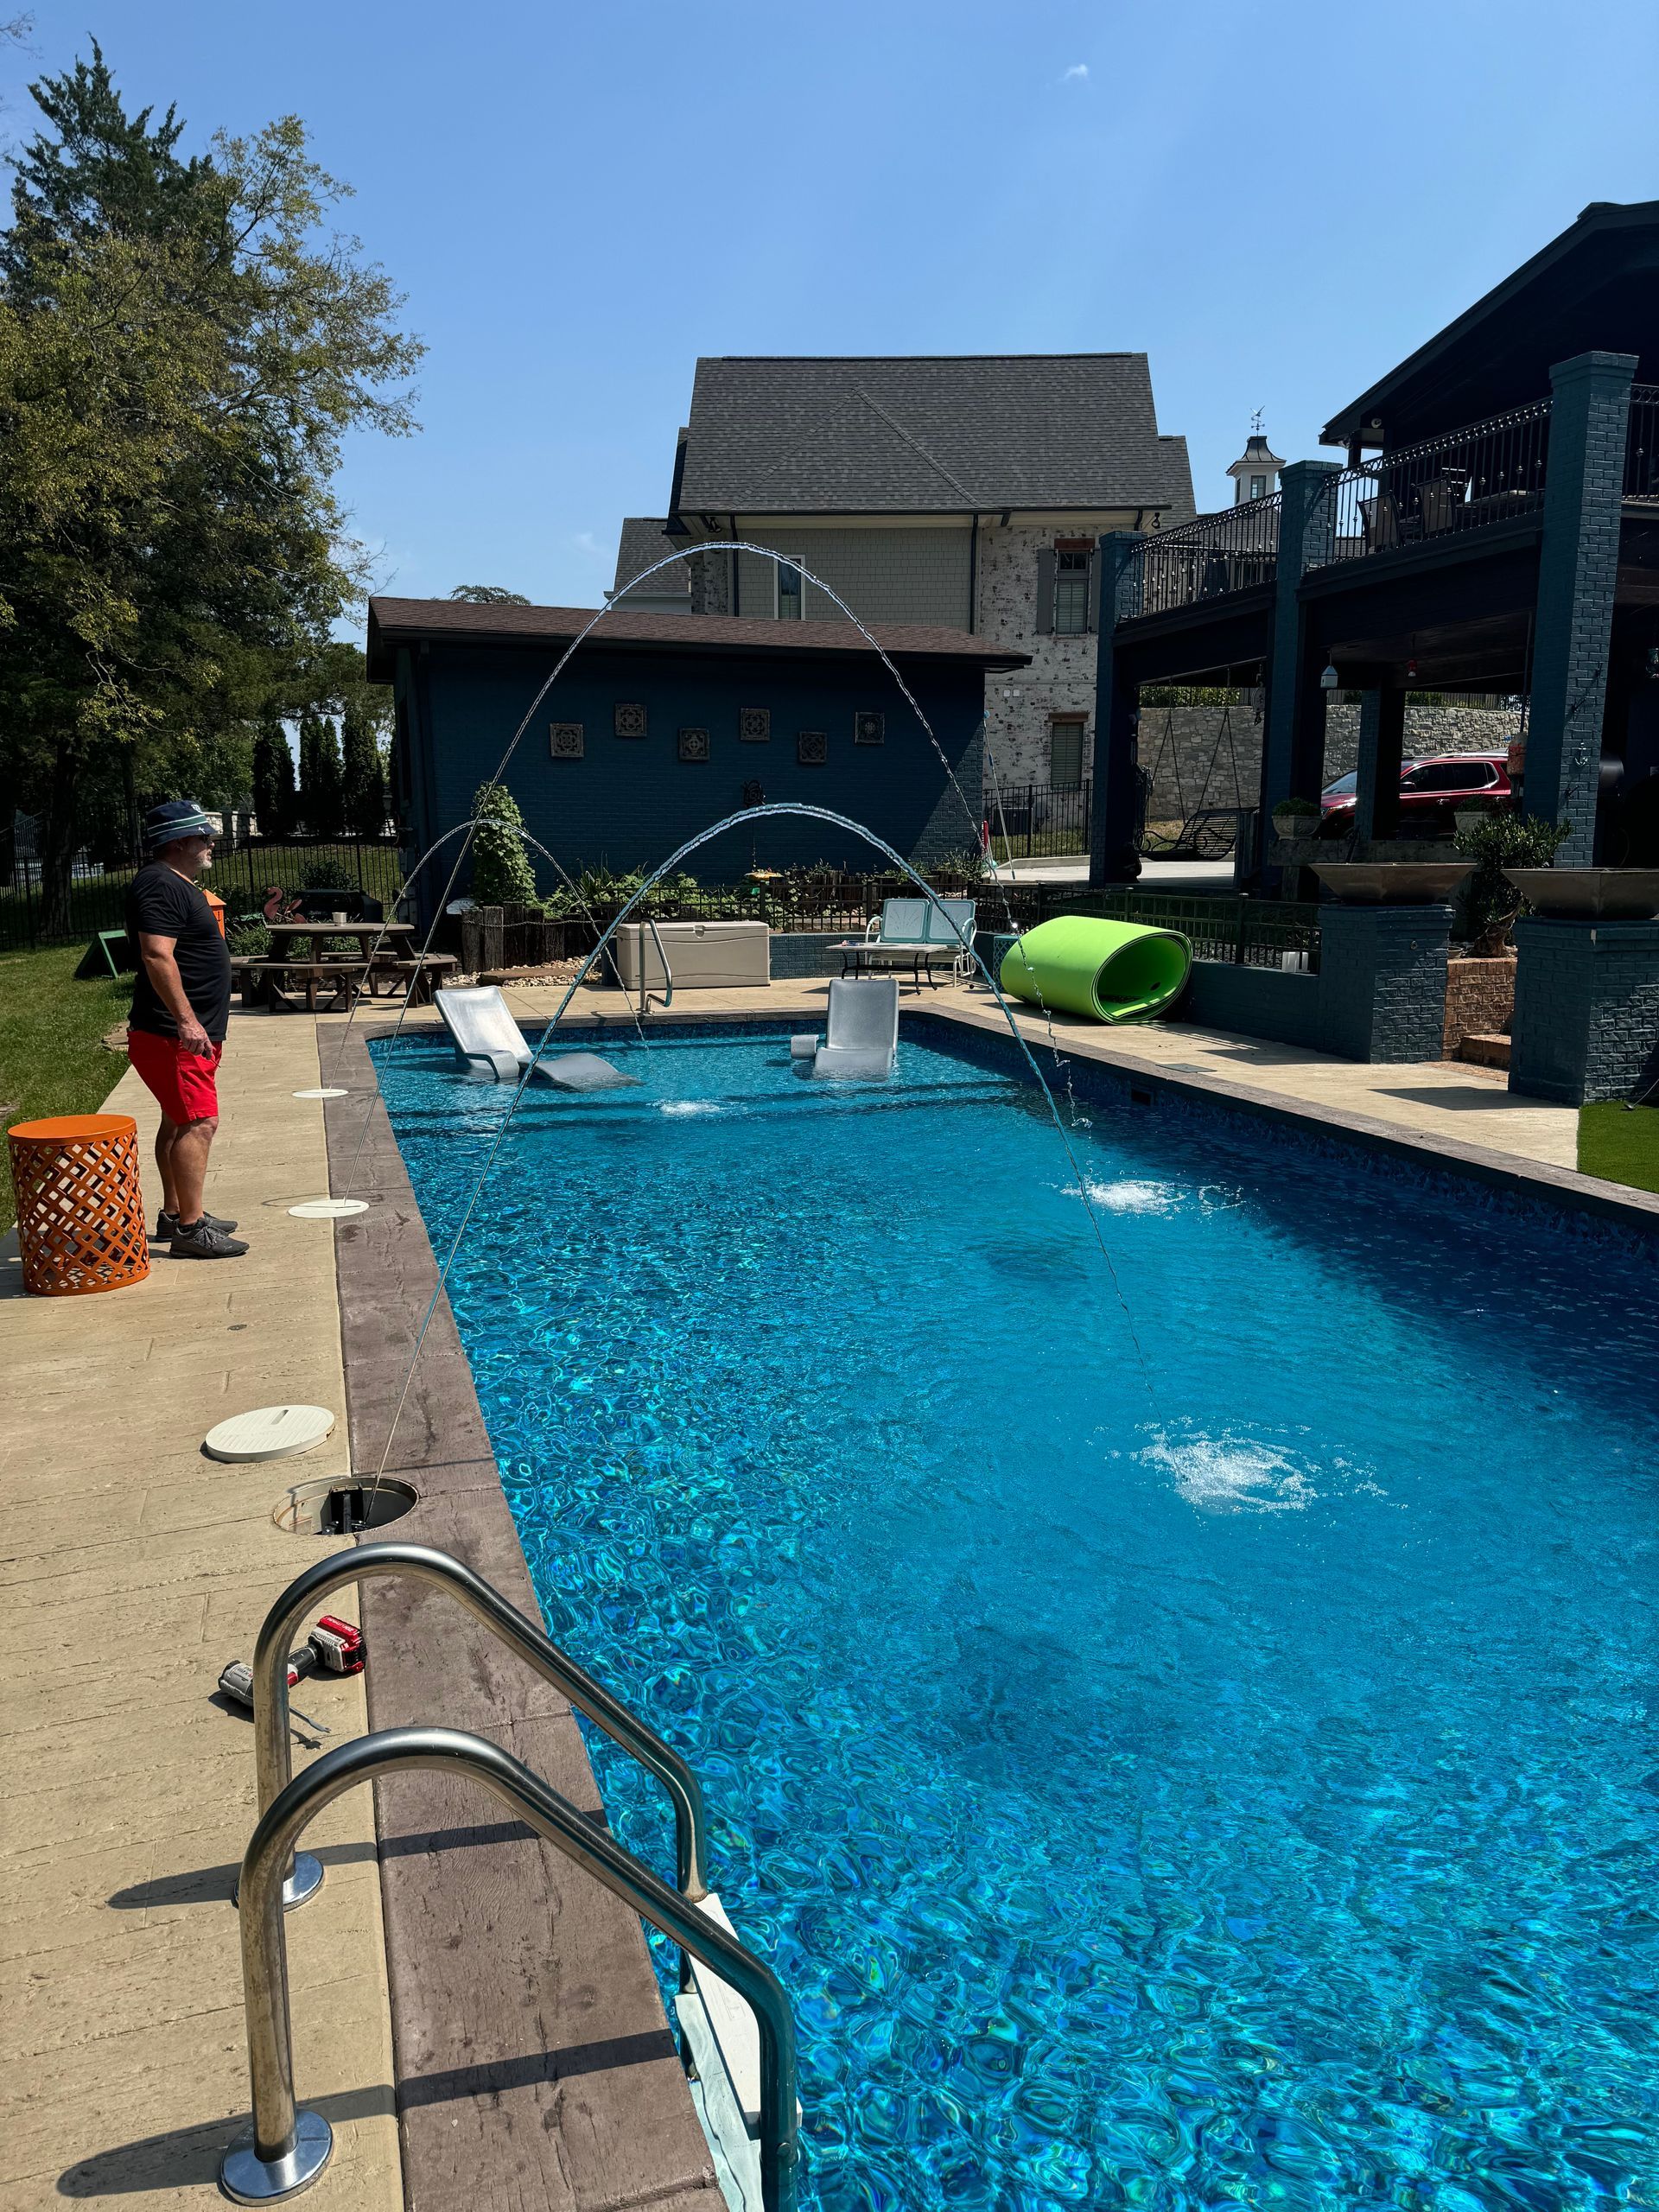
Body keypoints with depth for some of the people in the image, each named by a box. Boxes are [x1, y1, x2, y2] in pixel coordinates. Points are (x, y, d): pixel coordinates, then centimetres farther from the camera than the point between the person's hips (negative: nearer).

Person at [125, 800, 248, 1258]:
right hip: (172, 1034, -11)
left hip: (189, 1032, 11)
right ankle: (190, 1229, -12)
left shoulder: (180, 885, 19)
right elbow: (157, 956, -26)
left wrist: (206, 1029, 28)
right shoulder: (161, 885, -16)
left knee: (179, 1122, 16)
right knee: (199, 1123, -14)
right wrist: (188, 1022, -30)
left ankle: (175, 1214, 25)